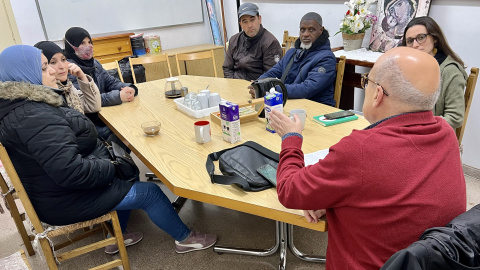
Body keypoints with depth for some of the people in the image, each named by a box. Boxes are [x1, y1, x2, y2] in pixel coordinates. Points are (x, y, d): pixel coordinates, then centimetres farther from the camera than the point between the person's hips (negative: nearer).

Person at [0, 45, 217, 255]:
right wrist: (110, 167, -19)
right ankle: (185, 238, 20)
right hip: (65, 200, -10)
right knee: (149, 192, -3)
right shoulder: (32, 117, -30)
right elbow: (71, 171, -35)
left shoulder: (22, 104, 3)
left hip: (56, 186, 10)